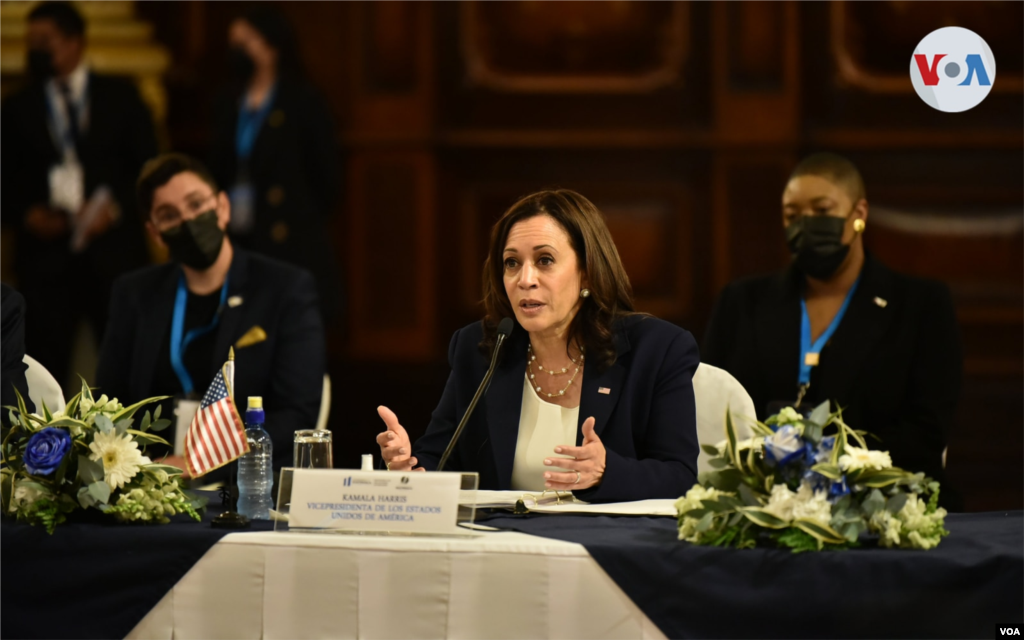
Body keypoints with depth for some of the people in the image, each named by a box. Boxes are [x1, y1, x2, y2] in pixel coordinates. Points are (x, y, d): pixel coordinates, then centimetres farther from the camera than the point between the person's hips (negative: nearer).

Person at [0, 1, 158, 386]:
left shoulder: (120, 97, 10)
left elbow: (148, 167, 7)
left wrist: (115, 207, -8)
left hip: (113, 250, 0)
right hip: (45, 252, 1)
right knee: (45, 366, -4)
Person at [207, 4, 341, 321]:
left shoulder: (304, 102, -2)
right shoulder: (229, 103, 13)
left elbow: (325, 174, 1)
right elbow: (218, 170, 17)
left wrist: (309, 225, 3)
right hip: (236, 241, 5)